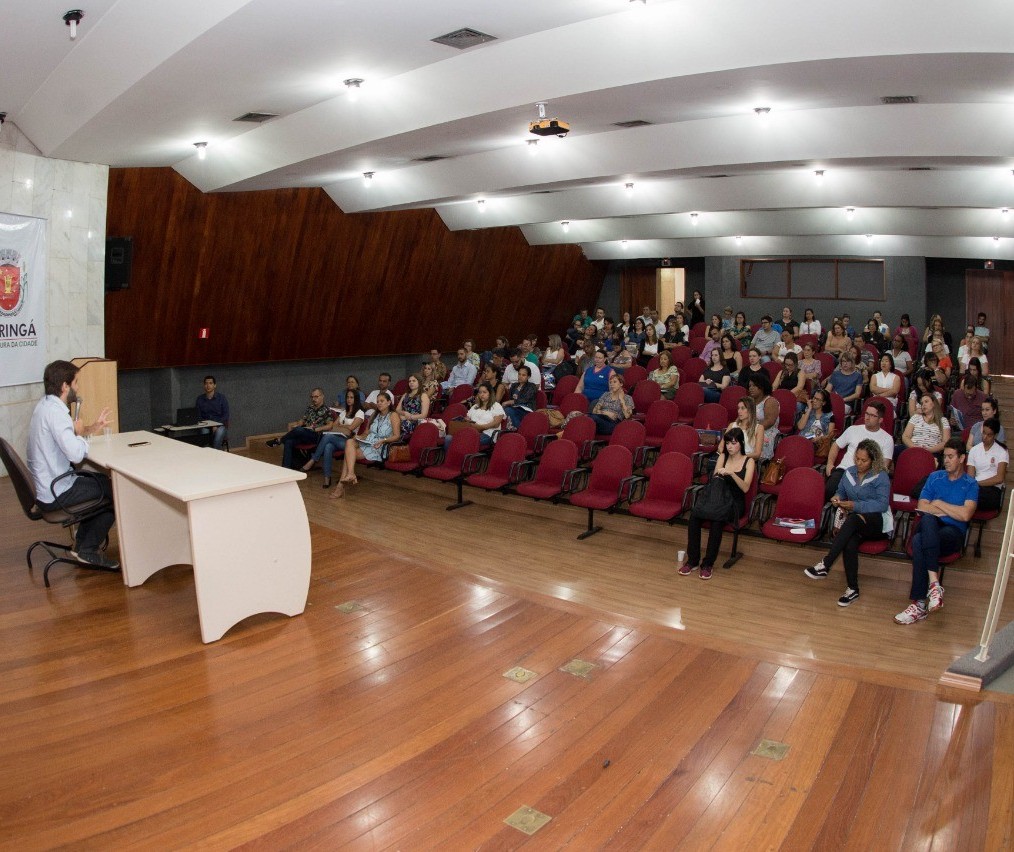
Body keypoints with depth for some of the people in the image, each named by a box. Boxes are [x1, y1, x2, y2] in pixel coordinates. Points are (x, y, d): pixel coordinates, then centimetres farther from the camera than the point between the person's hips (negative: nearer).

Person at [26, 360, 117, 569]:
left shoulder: (45, 405, 7)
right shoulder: (55, 411, -24)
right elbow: (76, 454, -32)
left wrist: (92, 428, 4)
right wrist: (80, 432, -13)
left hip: (43, 486, 10)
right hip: (55, 494, -10)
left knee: (102, 480, 25)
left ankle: (83, 538, 29)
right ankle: (87, 550, 13)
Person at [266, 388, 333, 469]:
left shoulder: (326, 410, 3)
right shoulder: (309, 408, 22)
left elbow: (329, 426, -7)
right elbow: (302, 421, 22)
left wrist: (314, 429, -13)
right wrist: (296, 424, 0)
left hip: (316, 436, -6)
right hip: (303, 435, 6)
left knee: (298, 430, -35)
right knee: (288, 442, -24)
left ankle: (279, 440, -12)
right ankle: (286, 468, -28)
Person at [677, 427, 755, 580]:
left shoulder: (749, 462, 2)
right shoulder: (722, 457, 11)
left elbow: (745, 488, -11)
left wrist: (731, 473, -26)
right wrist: (717, 475, -19)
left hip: (735, 503, -3)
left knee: (717, 519, -37)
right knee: (694, 515, -28)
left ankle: (708, 563, -26)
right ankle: (692, 560, -21)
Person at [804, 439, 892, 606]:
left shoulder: (881, 477, -5)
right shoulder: (850, 472, 11)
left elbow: (882, 504, -15)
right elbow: (841, 491, 23)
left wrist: (855, 505, -24)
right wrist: (837, 498, -1)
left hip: (878, 523, -4)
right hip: (857, 523, 4)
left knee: (853, 519, -39)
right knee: (850, 543, -33)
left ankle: (825, 565, -43)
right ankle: (853, 588, -26)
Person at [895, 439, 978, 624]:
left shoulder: (971, 484, 6)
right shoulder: (935, 477, 17)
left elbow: (965, 515, -10)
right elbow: (921, 507, 5)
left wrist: (939, 504, 0)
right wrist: (950, 511, -3)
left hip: (953, 533, -2)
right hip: (929, 528, 3)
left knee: (919, 541, -37)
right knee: (927, 519, -37)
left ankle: (920, 603, -37)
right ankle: (934, 582, -44)